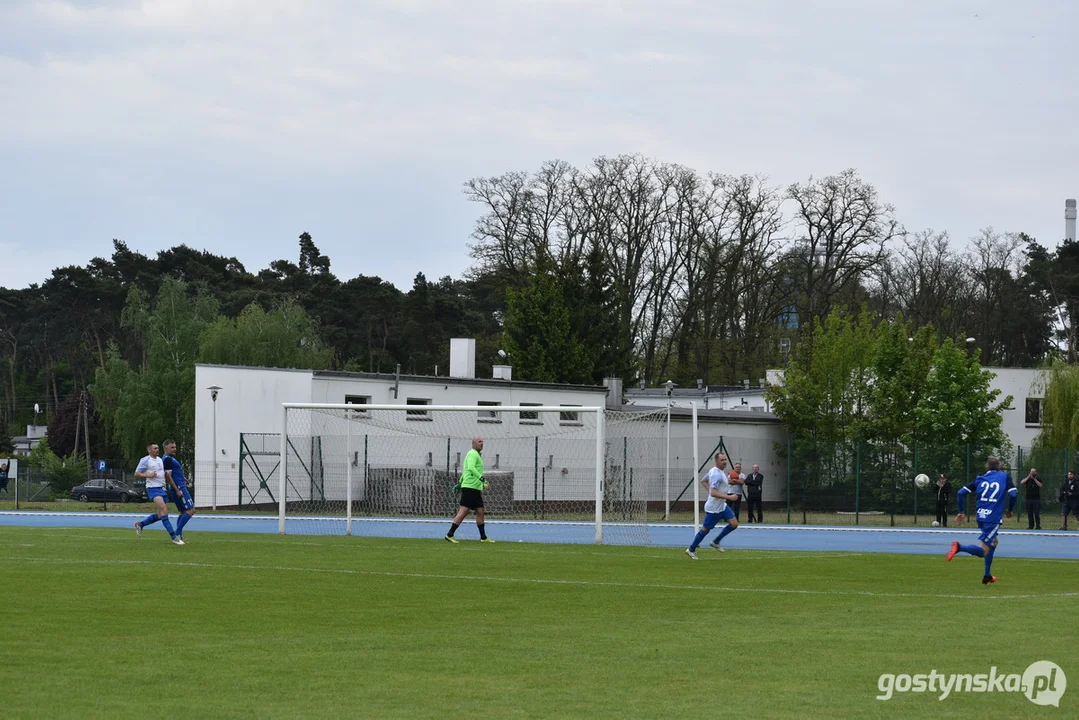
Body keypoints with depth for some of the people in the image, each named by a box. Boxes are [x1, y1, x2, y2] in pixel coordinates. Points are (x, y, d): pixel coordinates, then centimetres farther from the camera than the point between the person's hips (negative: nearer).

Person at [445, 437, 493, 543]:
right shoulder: (473, 454, -10)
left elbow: (466, 469, 31)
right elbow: (471, 468, -27)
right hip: (470, 487, -10)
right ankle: (450, 535, -11)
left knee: (480, 512, 9)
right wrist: (481, 478, -36)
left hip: (476, 489, 10)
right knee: (464, 512, -12)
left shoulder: (477, 455, 22)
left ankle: (483, 537, 13)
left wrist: (460, 483, 36)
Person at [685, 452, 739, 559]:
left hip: (722, 506, 9)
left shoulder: (713, 471, 6)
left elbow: (703, 481, 21)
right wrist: (729, 497, -32)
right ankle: (691, 549, 20)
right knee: (705, 529, 4)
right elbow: (713, 493, -32)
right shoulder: (717, 474, -25)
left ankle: (716, 542, 16)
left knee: (734, 524, 3)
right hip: (714, 508, -9)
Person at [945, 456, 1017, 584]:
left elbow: (961, 492, 6)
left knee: (993, 543, 29)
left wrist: (962, 512, 13)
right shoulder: (1004, 477, 6)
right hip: (993, 519, -5)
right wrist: (1009, 511, 7)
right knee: (982, 551, -9)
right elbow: (1013, 493, -8)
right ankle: (959, 547, -35)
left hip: (981, 517, 5)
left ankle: (987, 576, 29)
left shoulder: (980, 479, 14)